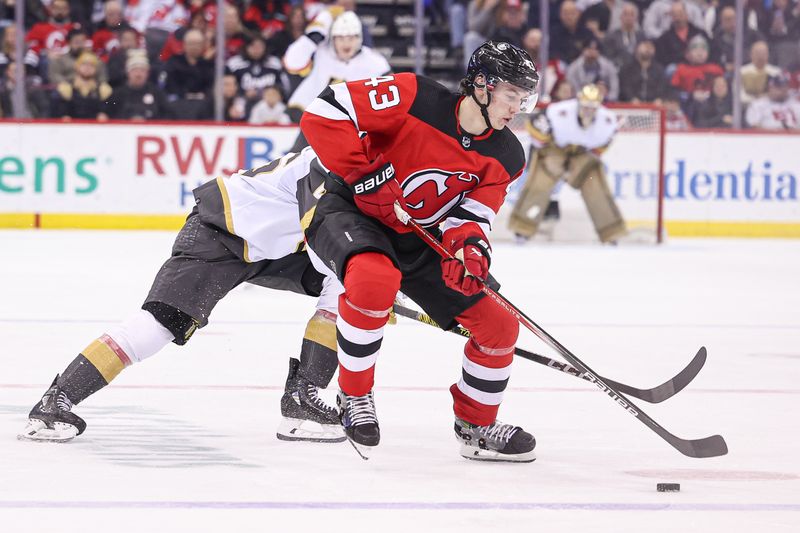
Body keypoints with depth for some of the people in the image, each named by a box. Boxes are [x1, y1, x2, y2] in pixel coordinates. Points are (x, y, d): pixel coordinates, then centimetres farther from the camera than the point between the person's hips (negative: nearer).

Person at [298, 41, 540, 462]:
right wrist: (362, 173, -29)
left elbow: (472, 214, -7)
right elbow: (324, 112, -25)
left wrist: (469, 244, -30)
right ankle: (354, 396, -20)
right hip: (351, 211, -7)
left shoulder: (506, 156, -5)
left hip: (419, 239, 7)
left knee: (498, 326, 1)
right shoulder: (415, 98, -23)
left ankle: (476, 426, 25)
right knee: (375, 278, -41)